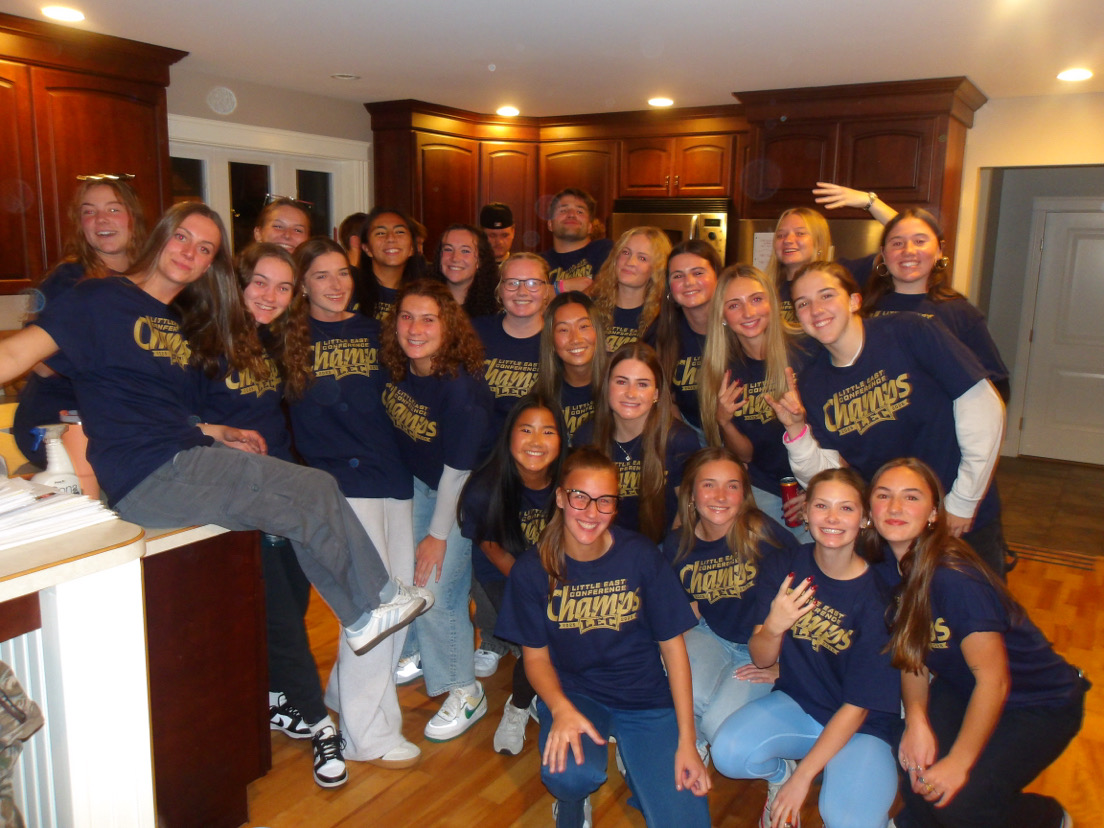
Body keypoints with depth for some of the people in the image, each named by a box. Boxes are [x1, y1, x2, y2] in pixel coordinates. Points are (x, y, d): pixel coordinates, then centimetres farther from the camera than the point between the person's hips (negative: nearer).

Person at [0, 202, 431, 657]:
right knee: (315, 492, -10)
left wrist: (215, 433, 11)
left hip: (187, 462, 8)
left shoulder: (184, 326, 22)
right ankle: (377, 600, 10)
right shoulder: (101, 298, 0)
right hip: (150, 477, -8)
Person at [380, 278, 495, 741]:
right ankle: (412, 654, 40)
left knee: (437, 590, -6)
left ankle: (466, 694, 15)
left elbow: (458, 469, -23)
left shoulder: (461, 386, -30)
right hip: (417, 482, 6)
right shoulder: (396, 369, -11)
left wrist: (439, 534, -16)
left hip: (462, 495, -6)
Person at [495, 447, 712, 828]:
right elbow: (536, 655, -2)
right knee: (571, 774, -32)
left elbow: (672, 645, -6)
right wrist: (561, 709, -22)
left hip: (645, 697, 1)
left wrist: (687, 741, -9)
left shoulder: (641, 555, -12)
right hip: (573, 692, 0)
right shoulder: (531, 570, -11)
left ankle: (633, 762, 19)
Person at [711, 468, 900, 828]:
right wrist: (773, 627, -29)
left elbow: (857, 707, -14)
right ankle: (779, 773, 9)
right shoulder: (783, 567, -8)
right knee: (728, 752, -24)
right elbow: (761, 659, -5)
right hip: (795, 704, 4)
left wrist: (802, 778, -15)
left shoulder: (876, 597, -19)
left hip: (861, 725, -3)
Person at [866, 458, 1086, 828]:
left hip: (1039, 704, -6)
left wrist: (959, 762, -20)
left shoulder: (954, 580, -31)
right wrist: (916, 719, -16)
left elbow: (993, 678, -26)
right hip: (963, 690, 6)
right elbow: (911, 652, -1)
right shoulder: (892, 569, -9)